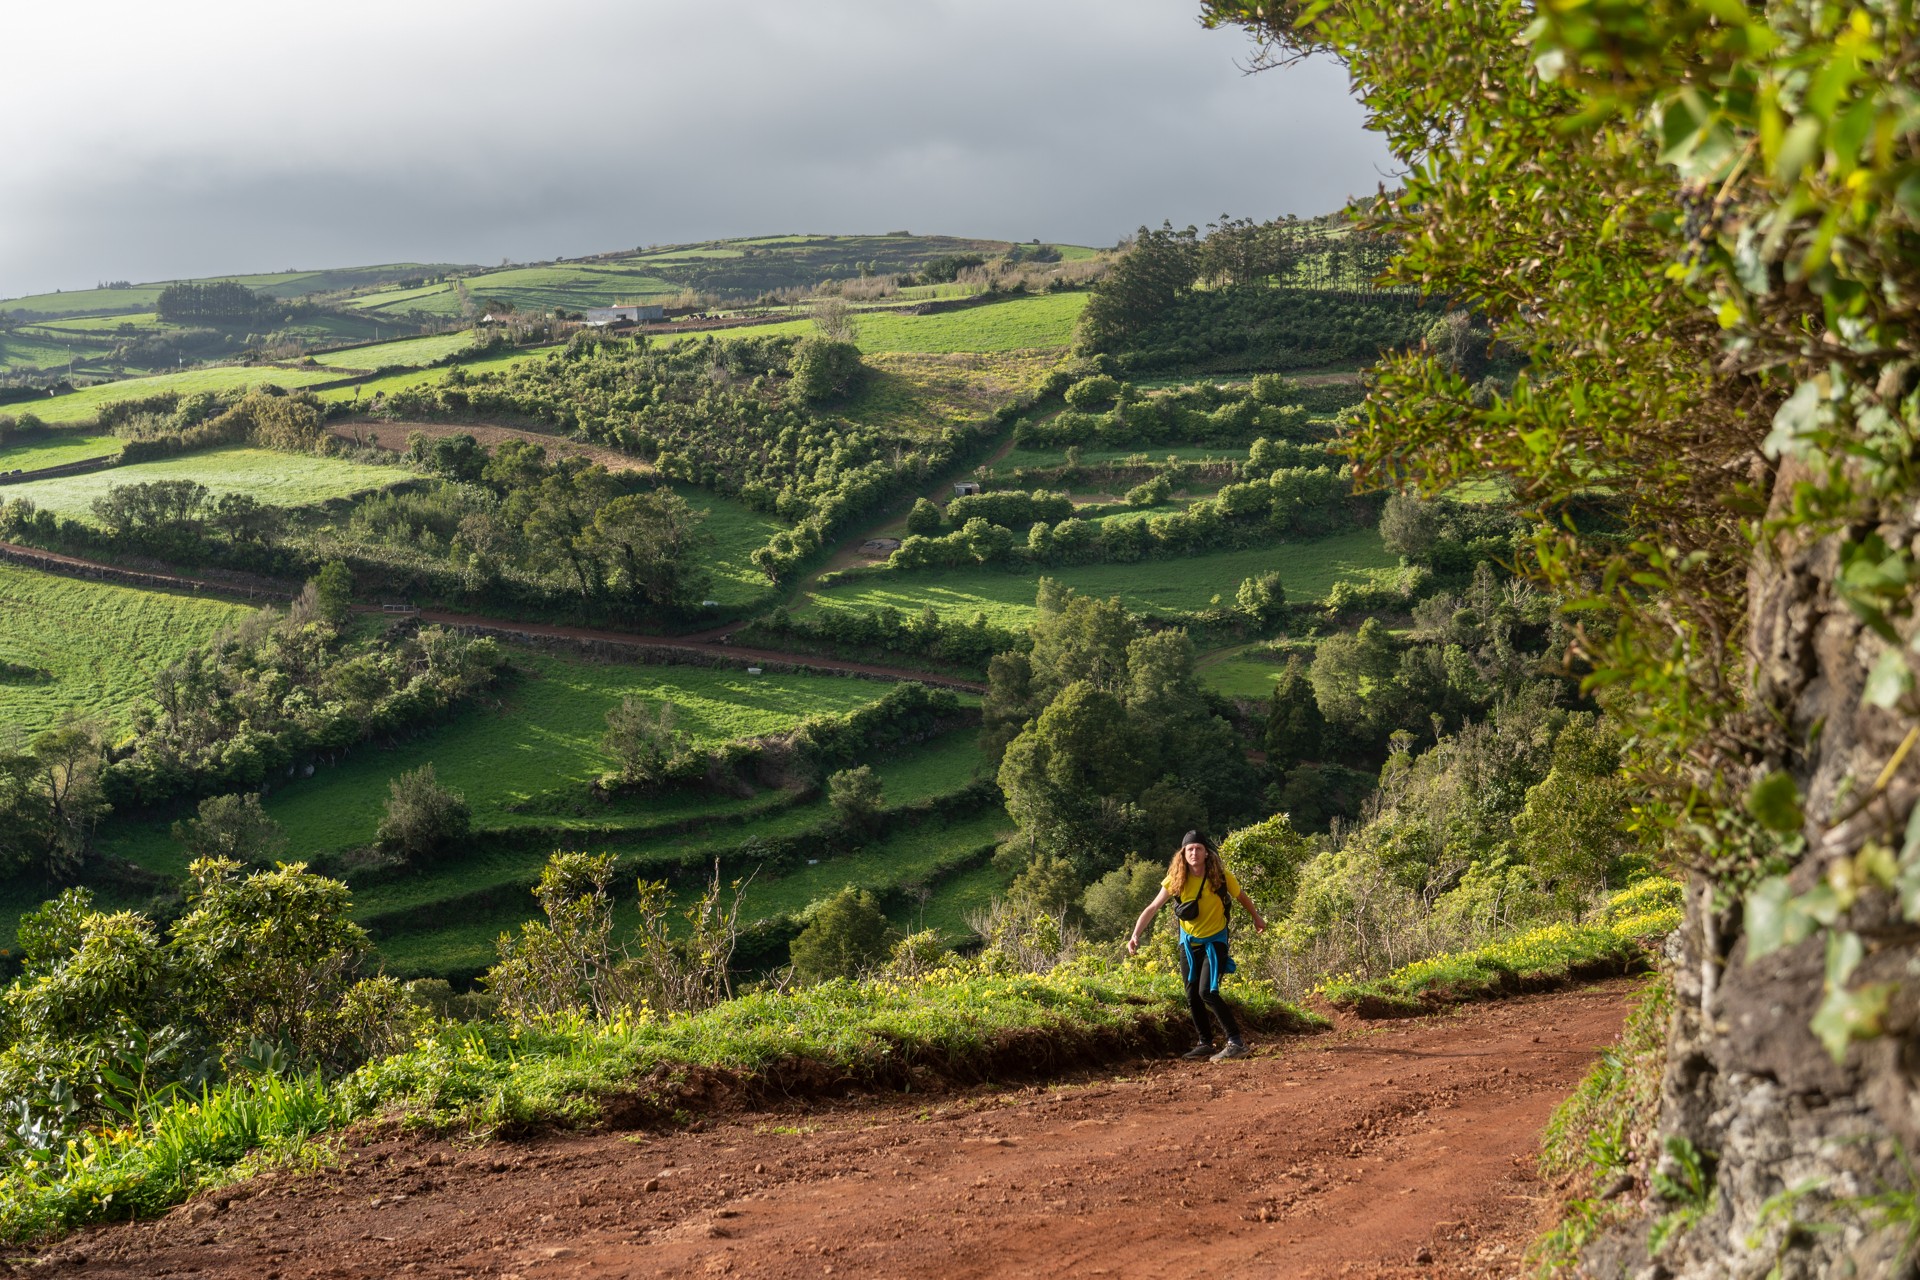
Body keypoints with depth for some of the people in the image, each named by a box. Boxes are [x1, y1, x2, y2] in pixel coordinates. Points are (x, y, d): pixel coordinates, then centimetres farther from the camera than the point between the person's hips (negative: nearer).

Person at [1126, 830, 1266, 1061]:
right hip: (1189, 942, 4)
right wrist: (1136, 935, -23)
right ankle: (1205, 1043, 24)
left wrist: (1257, 919, 16)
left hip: (1214, 941, -4)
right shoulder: (1176, 880, -11)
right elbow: (1152, 908, -12)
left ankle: (1236, 1042, -13)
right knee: (1192, 996, 8)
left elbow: (1242, 897, 3)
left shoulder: (1221, 877, -16)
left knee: (1207, 992, -18)